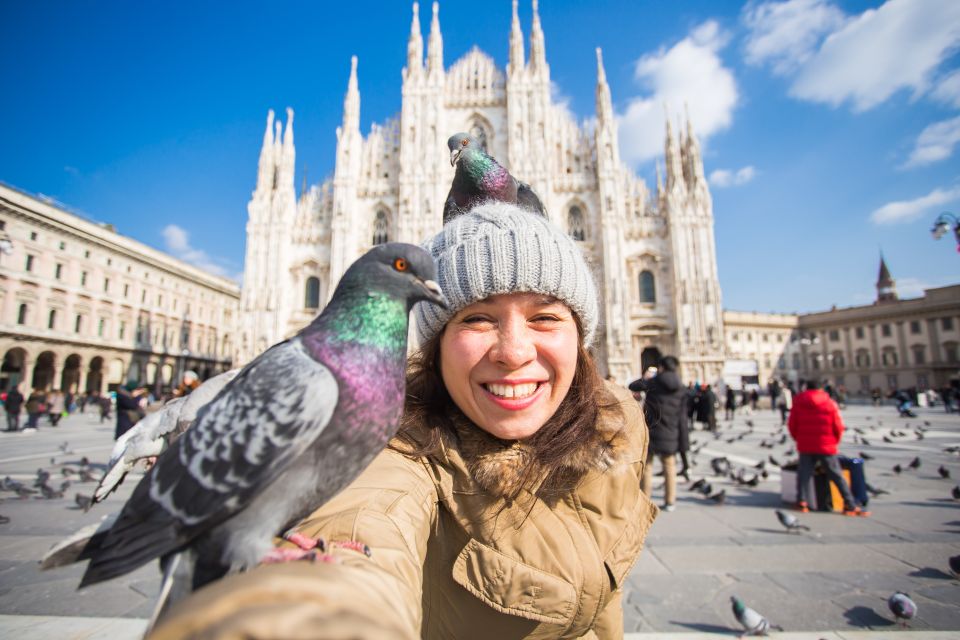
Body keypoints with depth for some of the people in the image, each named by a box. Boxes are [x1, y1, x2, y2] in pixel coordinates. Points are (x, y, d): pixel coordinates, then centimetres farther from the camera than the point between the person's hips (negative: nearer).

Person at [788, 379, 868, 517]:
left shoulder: (798, 403, 1)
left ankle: (802, 501, -1)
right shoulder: (830, 403, -1)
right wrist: (835, 441, 15)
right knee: (837, 476, 7)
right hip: (826, 447, 0)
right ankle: (850, 505, 8)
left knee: (804, 474, 5)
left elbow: (791, 425, 1)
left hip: (805, 446, 0)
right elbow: (838, 426, -1)